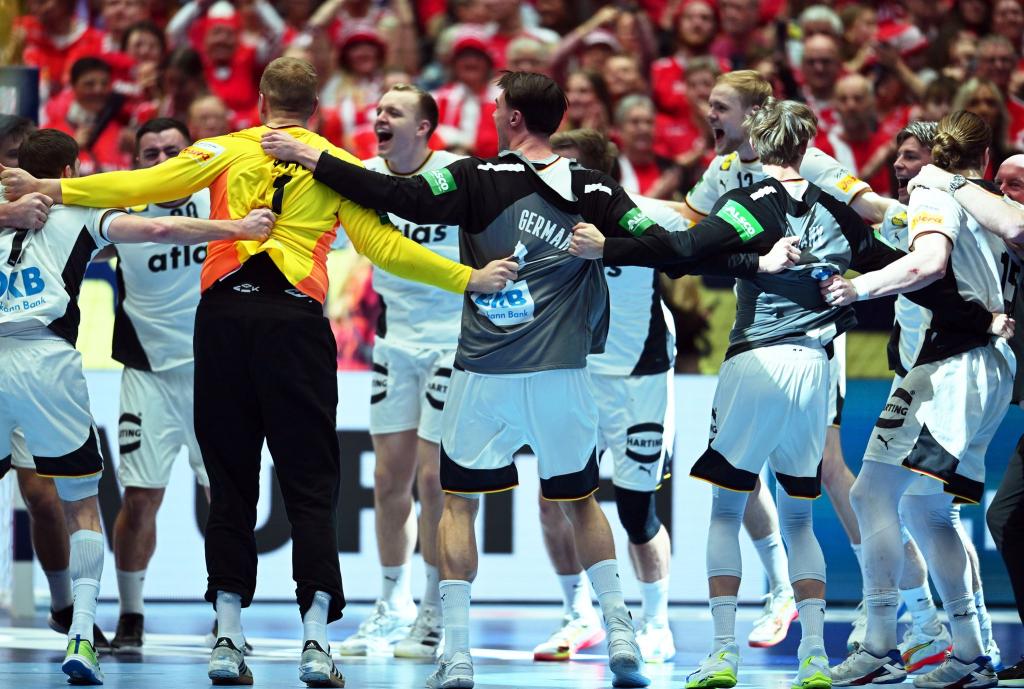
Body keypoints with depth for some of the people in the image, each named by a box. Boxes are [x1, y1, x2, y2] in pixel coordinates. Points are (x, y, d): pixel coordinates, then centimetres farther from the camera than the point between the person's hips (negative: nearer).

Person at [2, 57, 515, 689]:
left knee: (230, 482, 7)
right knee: (311, 485, 2)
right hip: (296, 322, -1)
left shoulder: (227, 151, 10)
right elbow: (382, 246, 3)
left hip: (224, 316, 1)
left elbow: (144, 185, 5)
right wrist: (468, 278, 6)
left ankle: (229, 637, 3)